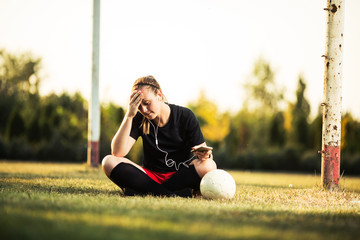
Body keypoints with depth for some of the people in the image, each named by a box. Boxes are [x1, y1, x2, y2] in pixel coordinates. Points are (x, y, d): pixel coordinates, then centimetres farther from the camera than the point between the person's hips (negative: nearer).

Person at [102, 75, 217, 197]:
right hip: (150, 175, 1)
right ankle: (168, 194, -32)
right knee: (109, 162, -23)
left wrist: (205, 155, -31)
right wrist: (129, 115, -22)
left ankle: (139, 190, -28)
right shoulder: (139, 119, -2)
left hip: (180, 175, -1)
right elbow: (117, 152, -16)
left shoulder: (185, 116, -4)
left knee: (209, 166, -34)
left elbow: (203, 151, -5)